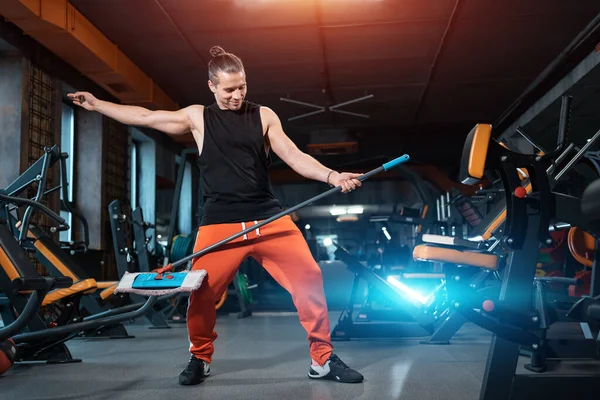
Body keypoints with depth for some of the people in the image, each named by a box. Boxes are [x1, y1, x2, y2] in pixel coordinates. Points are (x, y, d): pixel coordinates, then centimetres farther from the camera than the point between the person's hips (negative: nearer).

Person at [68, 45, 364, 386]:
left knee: (309, 278, -9)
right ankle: (201, 359, 21)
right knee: (202, 292, -6)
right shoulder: (197, 117, 10)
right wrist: (97, 104, 18)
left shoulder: (264, 116, 9)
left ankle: (323, 359, 6)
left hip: (270, 218, 1)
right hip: (220, 224, 0)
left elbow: (294, 156, 2)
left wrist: (331, 176, -14)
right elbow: (145, 117, 17)